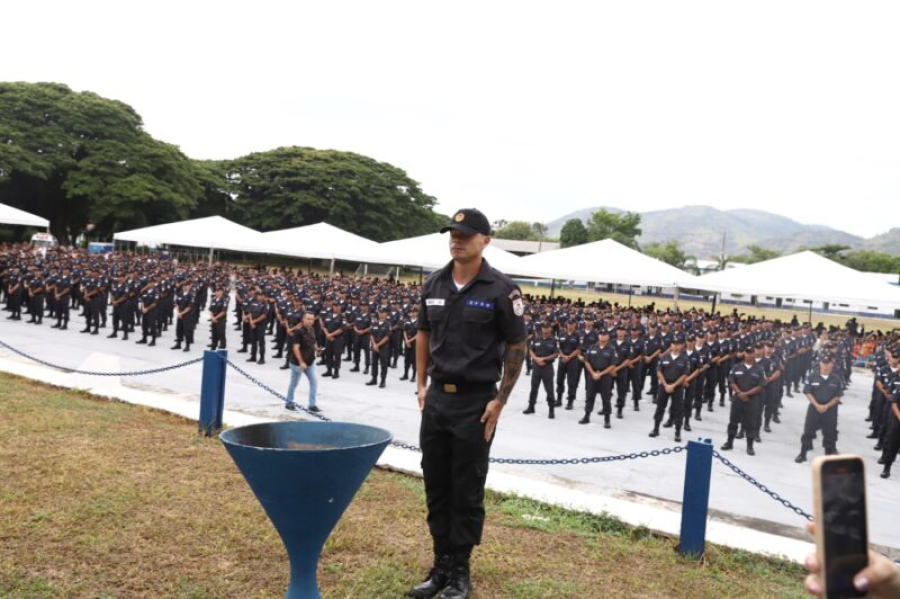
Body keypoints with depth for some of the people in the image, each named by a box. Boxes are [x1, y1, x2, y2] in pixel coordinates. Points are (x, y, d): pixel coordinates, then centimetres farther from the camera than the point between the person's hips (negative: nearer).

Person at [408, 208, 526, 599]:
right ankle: (441, 566, 26)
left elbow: (516, 347, -6)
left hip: (475, 401, -5)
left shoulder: (501, 289, -9)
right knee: (436, 486, 12)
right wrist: (421, 385, 10)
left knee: (466, 492, 5)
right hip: (437, 397, 5)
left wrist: (499, 401, -9)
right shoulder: (434, 284, 6)